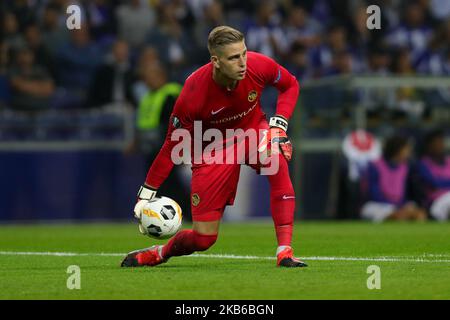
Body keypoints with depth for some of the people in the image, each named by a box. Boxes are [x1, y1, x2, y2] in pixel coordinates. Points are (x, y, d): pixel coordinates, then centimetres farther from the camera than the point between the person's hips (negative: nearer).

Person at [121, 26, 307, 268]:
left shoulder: (259, 65, -23)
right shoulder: (193, 94, -29)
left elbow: (290, 85, 0)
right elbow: (173, 145, -16)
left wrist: (279, 122, -16)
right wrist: (147, 193, -14)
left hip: (253, 130, 2)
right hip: (213, 149, -2)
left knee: (277, 157, -37)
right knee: (203, 238, -4)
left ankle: (285, 251, -32)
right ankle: (160, 253, 33)